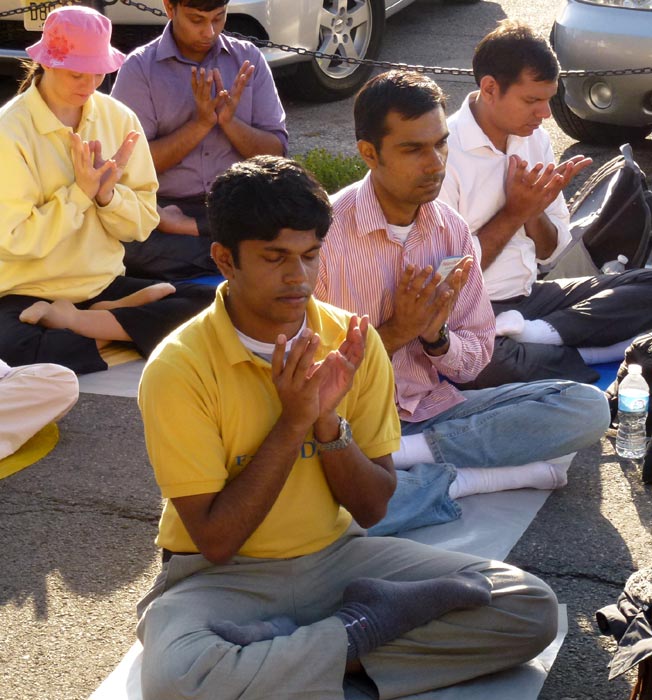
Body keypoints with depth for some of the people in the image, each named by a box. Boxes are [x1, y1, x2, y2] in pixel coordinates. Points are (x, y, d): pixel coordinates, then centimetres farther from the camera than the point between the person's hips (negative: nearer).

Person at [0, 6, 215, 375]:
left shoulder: (120, 118, 2)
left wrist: (107, 193, -16)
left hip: (107, 284, 5)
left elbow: (143, 224, 3)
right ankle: (124, 315, -14)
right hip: (30, 294, -5)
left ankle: (78, 321, -12)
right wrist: (79, 192, -19)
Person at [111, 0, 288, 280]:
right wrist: (201, 123, -13)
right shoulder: (139, 67, 0)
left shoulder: (248, 60, 8)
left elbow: (276, 153, 5)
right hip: (167, 205, -2)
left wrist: (228, 121, -12)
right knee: (131, 245, -36)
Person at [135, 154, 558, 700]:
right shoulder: (180, 368, -17)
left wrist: (328, 421, -19)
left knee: (533, 609, -13)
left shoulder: (353, 342, -4)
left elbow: (372, 509, -1)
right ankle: (361, 631, -14)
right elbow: (215, 540, -16)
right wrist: (293, 423, -24)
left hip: (336, 554, 4)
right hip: (225, 574, -3)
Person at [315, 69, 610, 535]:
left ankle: (413, 452, -17)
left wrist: (437, 337, -12)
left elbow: (476, 358, 10)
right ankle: (474, 478, -19)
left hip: (434, 408, 6)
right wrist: (395, 332, -18)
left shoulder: (451, 229, 6)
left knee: (588, 407, -12)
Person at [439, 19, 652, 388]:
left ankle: (538, 335, -18)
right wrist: (514, 212, -15)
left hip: (529, 295, 8)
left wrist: (535, 210, -8)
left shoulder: (534, 137, 7)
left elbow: (550, 252, 13)